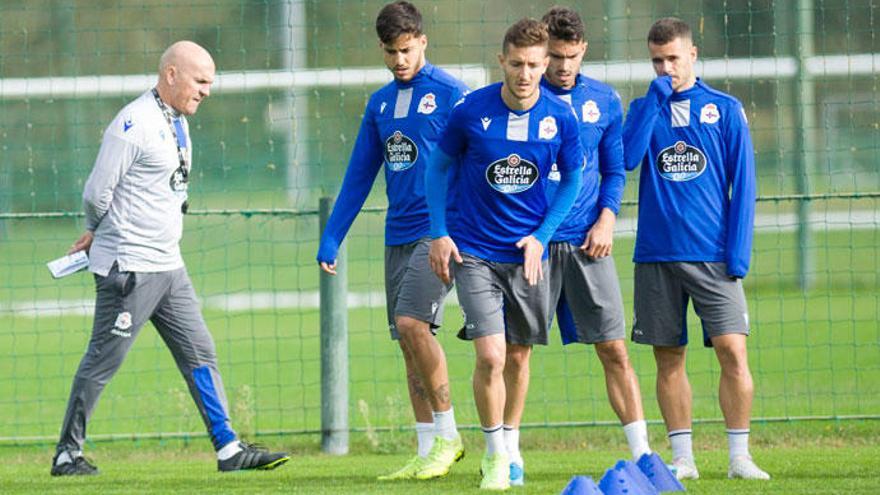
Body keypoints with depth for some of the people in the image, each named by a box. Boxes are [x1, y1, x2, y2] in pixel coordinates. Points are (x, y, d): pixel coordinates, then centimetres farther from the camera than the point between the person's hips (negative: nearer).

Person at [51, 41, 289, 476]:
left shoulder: (178, 122, 14)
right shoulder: (134, 124, -17)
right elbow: (98, 191, -16)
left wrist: (98, 233, 11)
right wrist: (99, 232, 4)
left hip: (168, 266, 9)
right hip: (129, 268, -9)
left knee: (200, 353, 6)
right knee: (102, 361, -2)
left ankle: (229, 449, 7)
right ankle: (67, 453, 7)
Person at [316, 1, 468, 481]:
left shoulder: (449, 93, -5)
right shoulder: (380, 104, 14)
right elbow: (359, 176, 18)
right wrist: (330, 241, 14)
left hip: (439, 230, -7)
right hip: (398, 236, 7)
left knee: (412, 322, -20)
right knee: (409, 340, 5)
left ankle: (447, 435, -9)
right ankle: (427, 452, 8)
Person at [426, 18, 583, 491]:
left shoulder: (560, 118, -7)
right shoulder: (471, 111, -11)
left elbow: (571, 180, 7)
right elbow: (439, 166, 4)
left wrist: (542, 235, -4)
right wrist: (439, 234, -1)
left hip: (528, 252, 2)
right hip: (474, 252, -2)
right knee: (490, 357, -14)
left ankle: (507, 444, 30)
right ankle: (495, 457, 0)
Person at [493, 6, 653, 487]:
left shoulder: (604, 101, 7)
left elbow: (615, 170, 13)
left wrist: (606, 218, -3)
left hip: (586, 242, 2)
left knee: (614, 350, -2)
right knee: (516, 350, 0)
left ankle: (641, 452, 1)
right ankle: (509, 452, 12)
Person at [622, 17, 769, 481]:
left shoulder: (725, 110, 5)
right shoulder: (645, 108, 10)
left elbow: (742, 184, 3)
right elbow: (627, 156, -9)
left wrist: (738, 251, -5)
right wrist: (656, 97, -9)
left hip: (713, 254, -2)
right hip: (656, 255, 2)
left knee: (732, 351, -11)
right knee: (668, 358, 3)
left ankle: (740, 456, -5)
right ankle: (682, 458, 9)